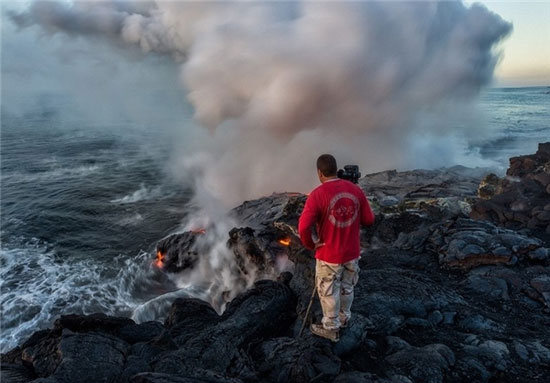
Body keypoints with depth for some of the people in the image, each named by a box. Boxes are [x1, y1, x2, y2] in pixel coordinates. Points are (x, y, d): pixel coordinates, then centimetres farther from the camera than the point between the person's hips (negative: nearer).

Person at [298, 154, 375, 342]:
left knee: (328, 293, 15)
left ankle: (331, 328, 32)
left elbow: (304, 227, -27)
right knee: (347, 288, 25)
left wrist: (310, 244, -9)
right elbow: (369, 220, 1)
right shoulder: (356, 190, -5)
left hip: (329, 255, -5)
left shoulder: (318, 194, -20)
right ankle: (344, 318, 47)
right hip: (352, 253, 5)